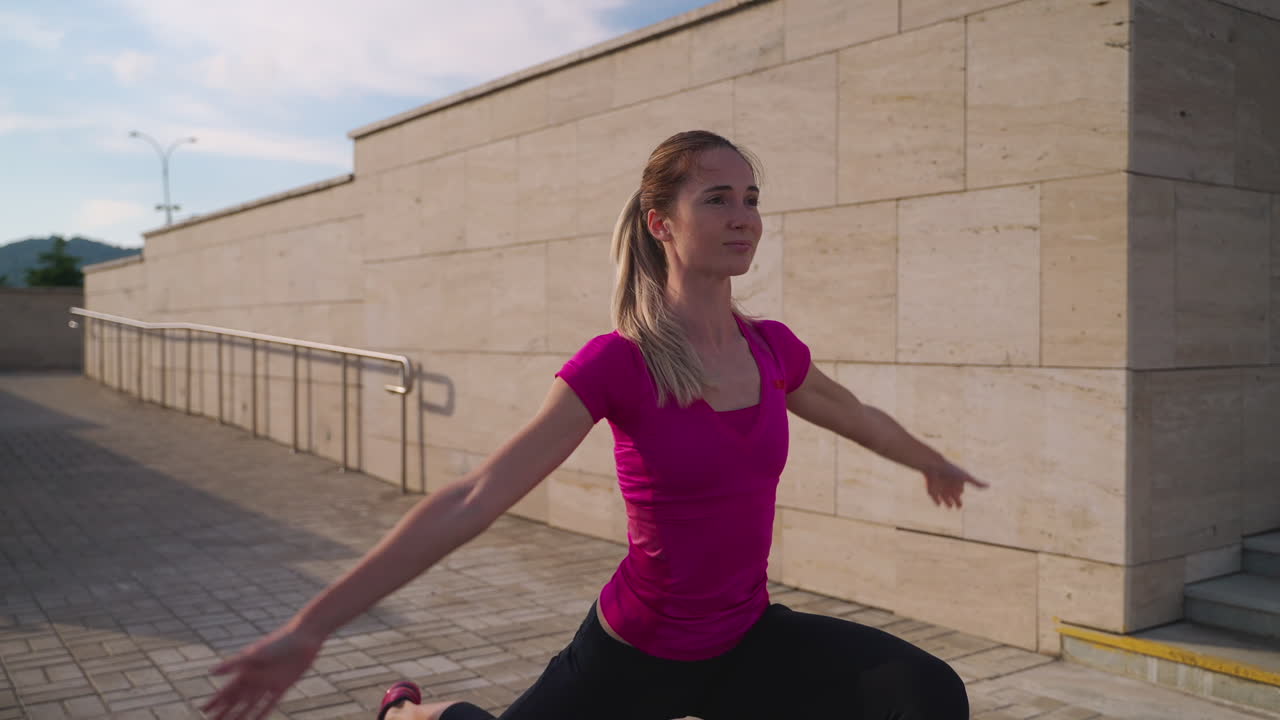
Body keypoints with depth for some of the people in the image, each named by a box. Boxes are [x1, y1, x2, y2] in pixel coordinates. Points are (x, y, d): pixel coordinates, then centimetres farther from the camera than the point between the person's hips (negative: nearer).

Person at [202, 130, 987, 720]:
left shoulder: (773, 348, -5)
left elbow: (860, 416, 18)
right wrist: (310, 627, -28)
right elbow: (470, 503, -25)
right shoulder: (618, 362, -21)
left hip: (748, 641, 4)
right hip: (633, 654, -4)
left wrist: (934, 464, 36)